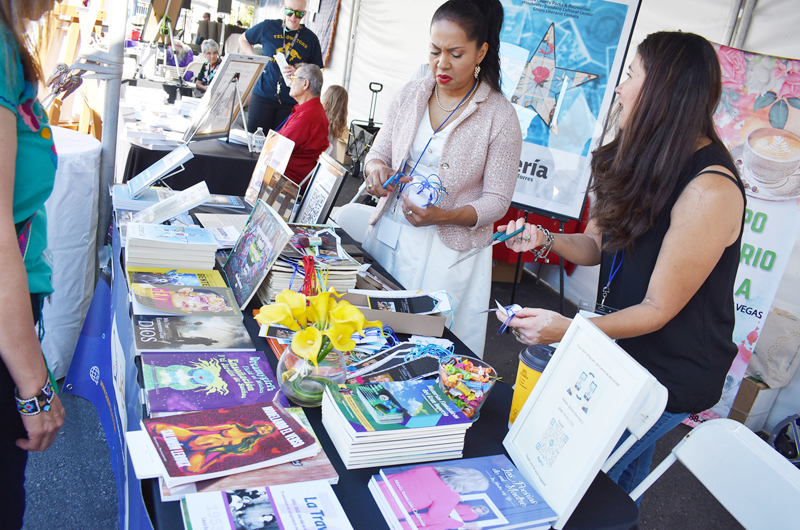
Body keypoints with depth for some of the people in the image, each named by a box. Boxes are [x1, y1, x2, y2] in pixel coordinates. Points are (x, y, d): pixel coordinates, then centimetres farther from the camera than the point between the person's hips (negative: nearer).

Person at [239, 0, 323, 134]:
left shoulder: (310, 39, 5)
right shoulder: (268, 27, 5)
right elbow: (243, 39, 20)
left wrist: (298, 71, -10)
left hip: (291, 101, 0)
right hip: (263, 94, 0)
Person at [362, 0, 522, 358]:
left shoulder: (500, 117, -9)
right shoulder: (411, 94, 4)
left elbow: (497, 201, -8)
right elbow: (379, 152, 12)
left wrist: (444, 216, -24)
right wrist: (375, 168, -12)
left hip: (448, 251, -4)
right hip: (387, 233, 5)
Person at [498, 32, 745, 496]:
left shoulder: (710, 191, -27)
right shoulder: (652, 164, 1)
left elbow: (658, 309, -23)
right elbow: (599, 244, 8)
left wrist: (570, 331, -32)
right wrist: (547, 240, -10)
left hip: (671, 375, -8)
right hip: (626, 353, 8)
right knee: (624, 483, 25)